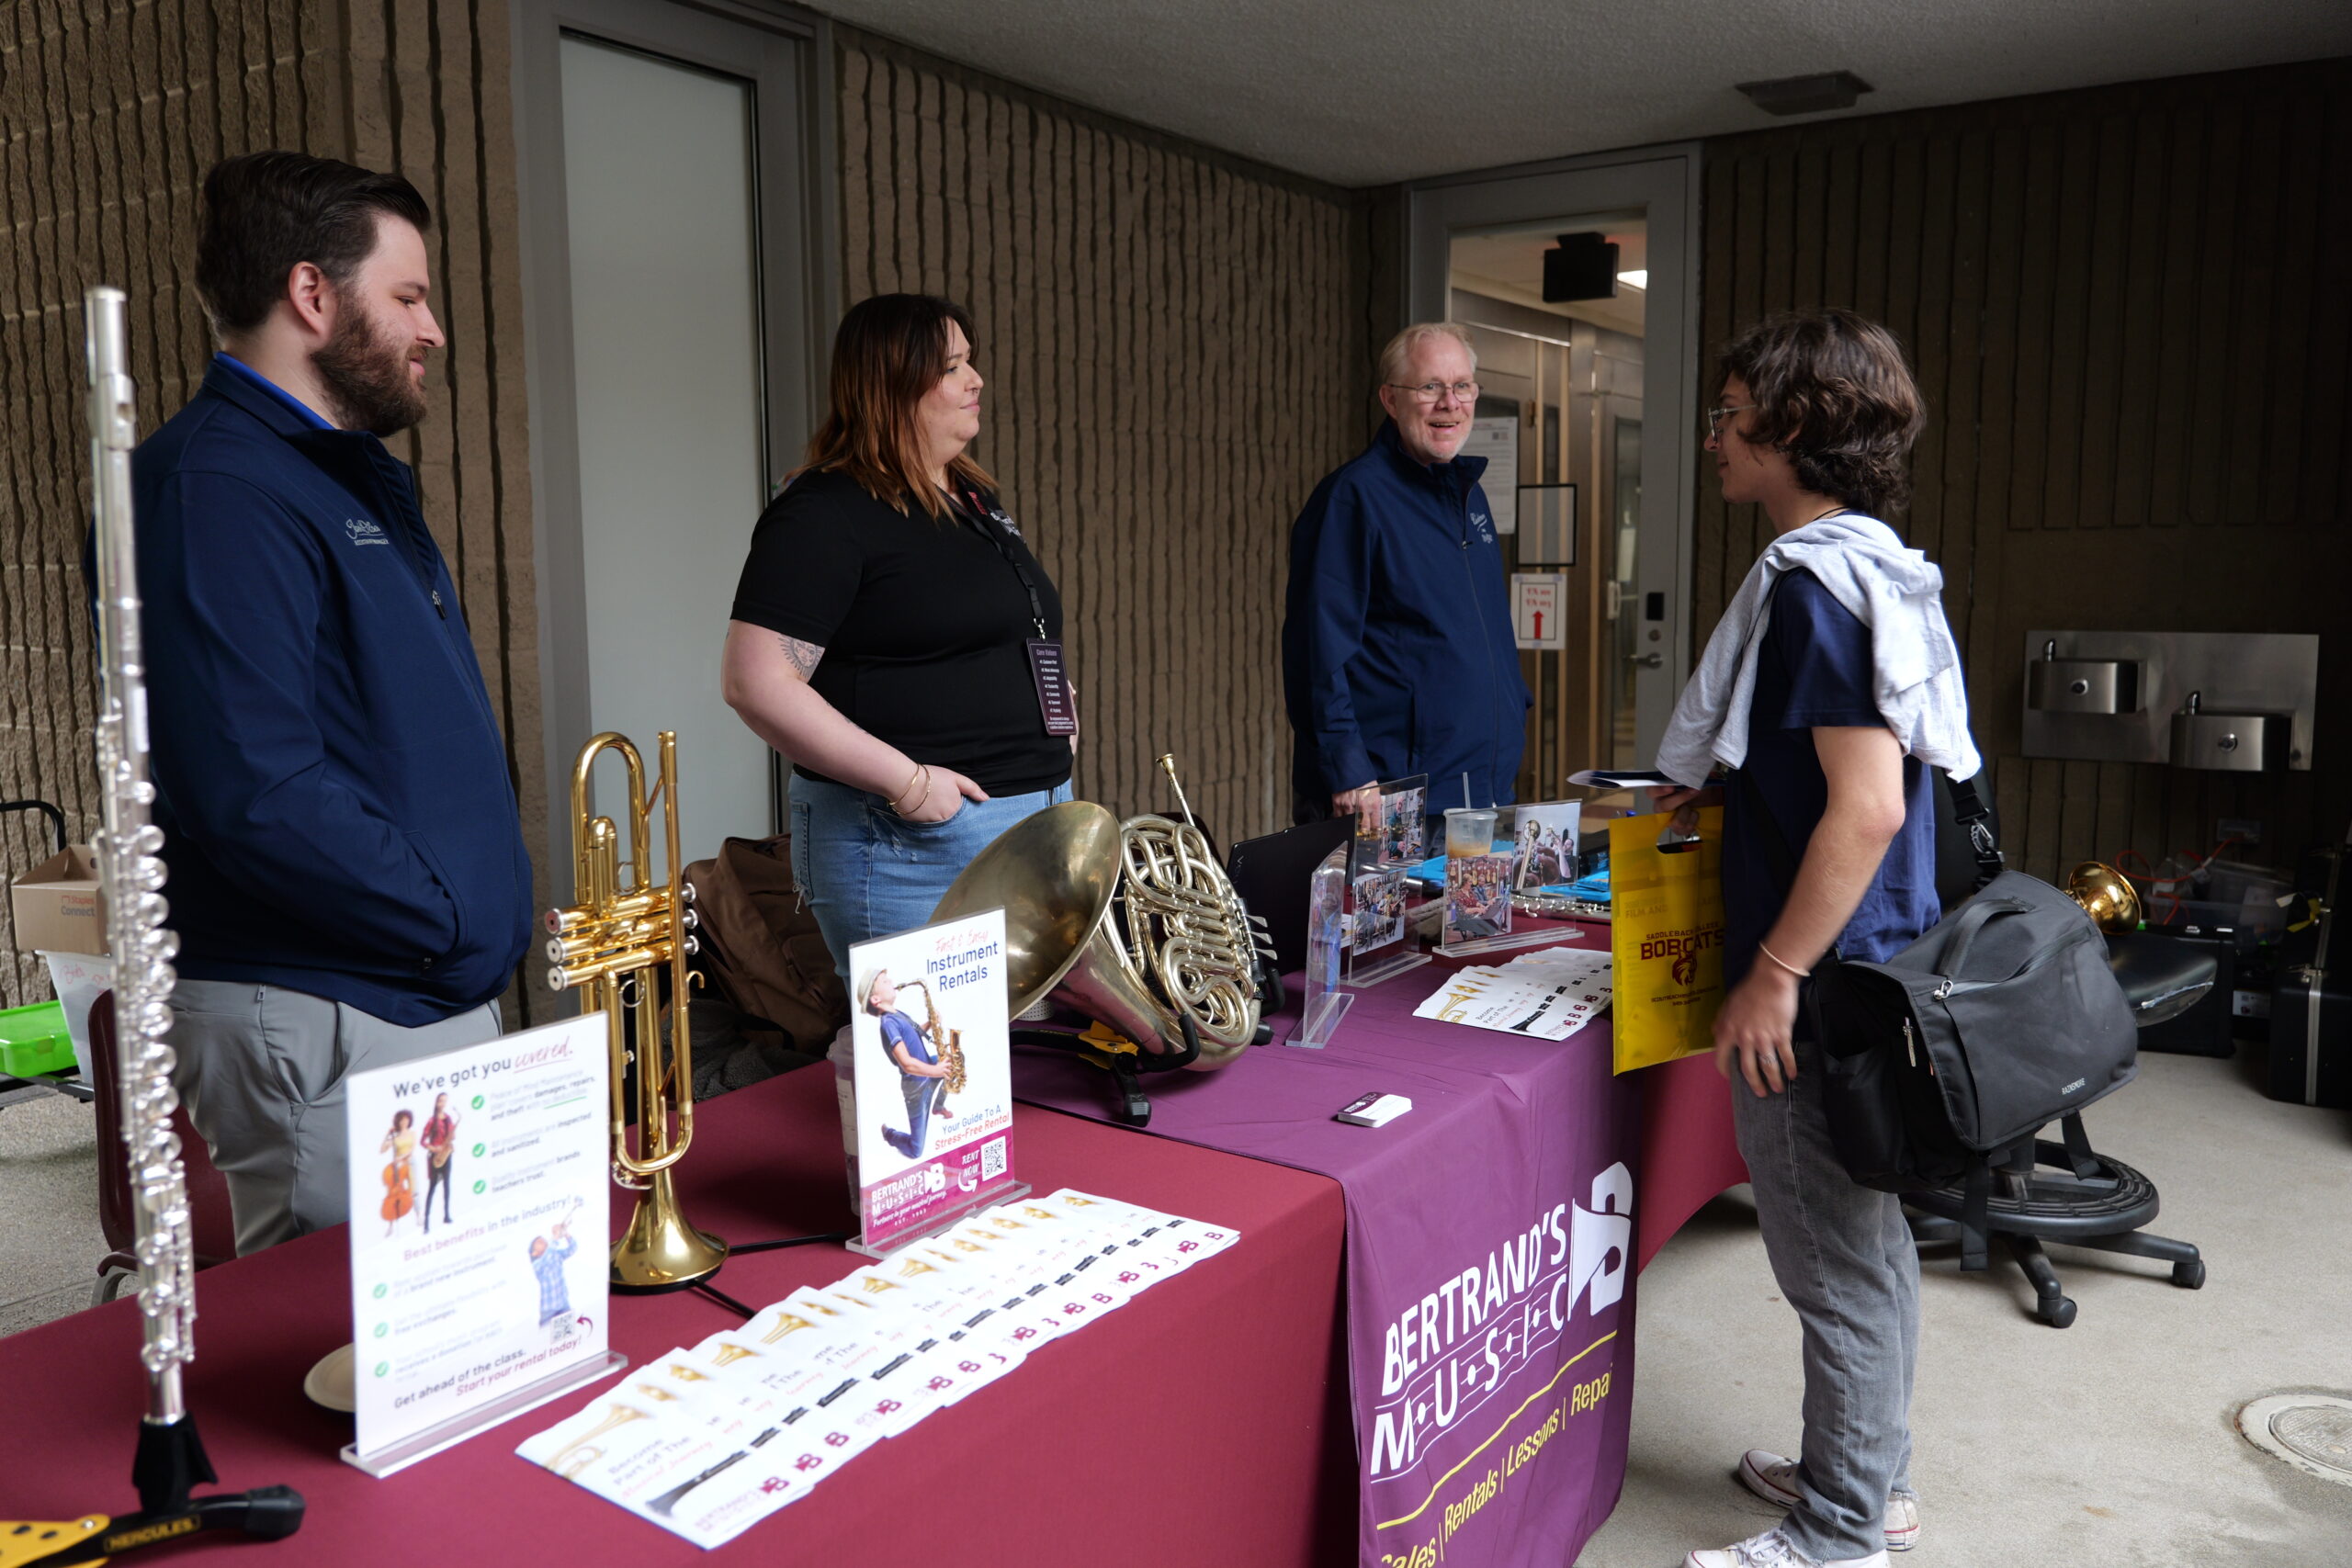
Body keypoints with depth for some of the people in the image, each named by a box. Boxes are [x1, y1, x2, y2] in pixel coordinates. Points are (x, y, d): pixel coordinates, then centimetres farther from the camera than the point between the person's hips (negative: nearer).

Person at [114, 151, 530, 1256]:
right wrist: (459, 933, -17)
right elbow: (260, 795, -27)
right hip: (332, 1035, -10)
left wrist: (485, 912, 11)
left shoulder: (352, 473, 16)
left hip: (438, 998, 10)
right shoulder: (213, 488, -17)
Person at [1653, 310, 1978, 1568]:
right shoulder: (1868, 568, 11)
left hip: (1819, 987, -10)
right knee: (1867, 1237, 21)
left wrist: (1774, 975, -21)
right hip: (1869, 968, 10)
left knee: (1835, 1260, 4)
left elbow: (1868, 805, -25)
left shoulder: (1818, 585, -20)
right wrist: (1704, 791, 20)